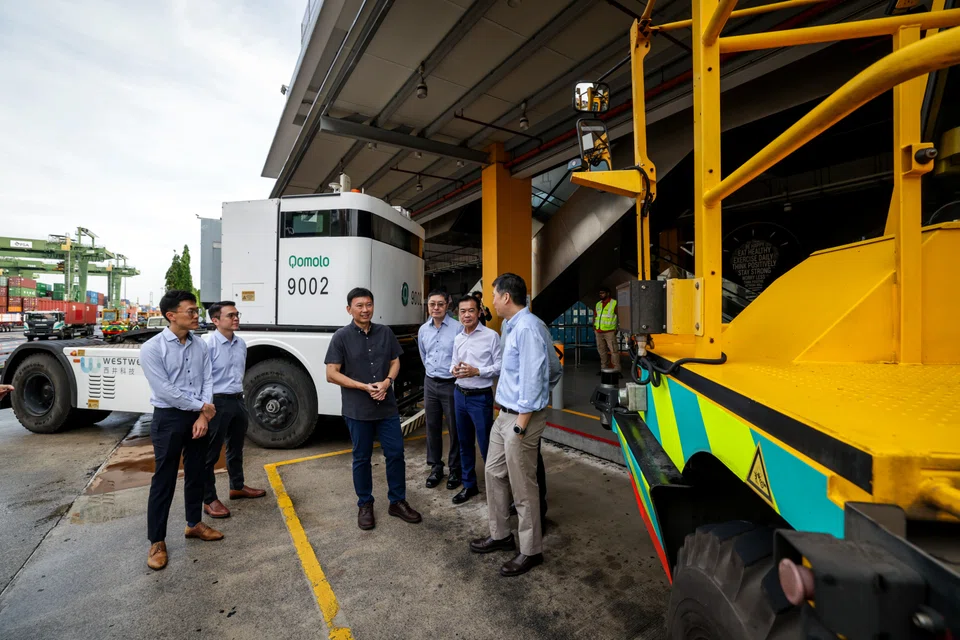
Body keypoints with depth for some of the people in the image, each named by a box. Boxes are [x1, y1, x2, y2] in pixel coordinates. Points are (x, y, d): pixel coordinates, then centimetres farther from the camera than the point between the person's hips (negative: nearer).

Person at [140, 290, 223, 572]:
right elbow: (165, 390, -17)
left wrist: (203, 416, -10)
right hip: (169, 419, -5)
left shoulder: (200, 345, 2)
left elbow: (207, 380, 0)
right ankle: (157, 542, 20)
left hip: (199, 417, 5)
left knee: (196, 474, 17)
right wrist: (202, 406, -11)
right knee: (164, 481, 5)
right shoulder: (152, 348, -13)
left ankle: (194, 524, 34)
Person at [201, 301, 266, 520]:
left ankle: (237, 487, 39)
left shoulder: (241, 343, 7)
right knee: (210, 453, 6)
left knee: (236, 448, 22)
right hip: (218, 403, -8)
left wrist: (238, 396, 18)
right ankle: (209, 500, 19)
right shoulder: (208, 343, -17)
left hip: (238, 401, 8)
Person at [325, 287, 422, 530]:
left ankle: (398, 502, 26)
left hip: (388, 406, 3)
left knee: (396, 453, 8)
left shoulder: (385, 332, 3)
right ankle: (365, 505, 30)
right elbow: (332, 374, -9)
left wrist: (387, 382, -12)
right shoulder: (341, 336, -7)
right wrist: (364, 386, -16)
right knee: (362, 458, 11)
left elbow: (395, 362, 9)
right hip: (357, 410, -3)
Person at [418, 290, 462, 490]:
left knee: (454, 429, 6)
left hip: (451, 384, -5)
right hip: (430, 383, 6)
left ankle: (455, 469, 22)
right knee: (432, 427, 14)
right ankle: (436, 467, 29)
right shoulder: (423, 330, 5)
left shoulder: (457, 328, -16)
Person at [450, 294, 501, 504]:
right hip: (460, 395, 6)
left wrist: (477, 371, -22)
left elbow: (500, 367, -13)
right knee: (465, 443, 17)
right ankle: (469, 485, 33)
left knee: (486, 445, 1)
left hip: (481, 397, -6)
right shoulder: (457, 339, 9)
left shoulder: (491, 336, -11)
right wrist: (454, 370, -7)